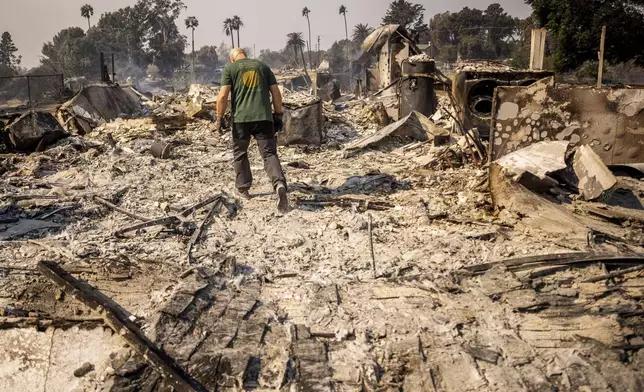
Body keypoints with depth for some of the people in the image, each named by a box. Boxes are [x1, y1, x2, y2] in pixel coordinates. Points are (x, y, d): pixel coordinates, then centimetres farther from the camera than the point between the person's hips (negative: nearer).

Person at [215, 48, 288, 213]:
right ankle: (279, 184, -26)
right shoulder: (263, 66, 17)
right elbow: (276, 93, 11)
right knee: (269, 153, -1)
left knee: (240, 153, 18)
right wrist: (278, 115, 16)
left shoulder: (230, 68, 9)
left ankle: (243, 188, 27)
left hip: (241, 118, -1)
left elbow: (223, 96, -3)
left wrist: (219, 118, 4)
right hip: (264, 117, 1)